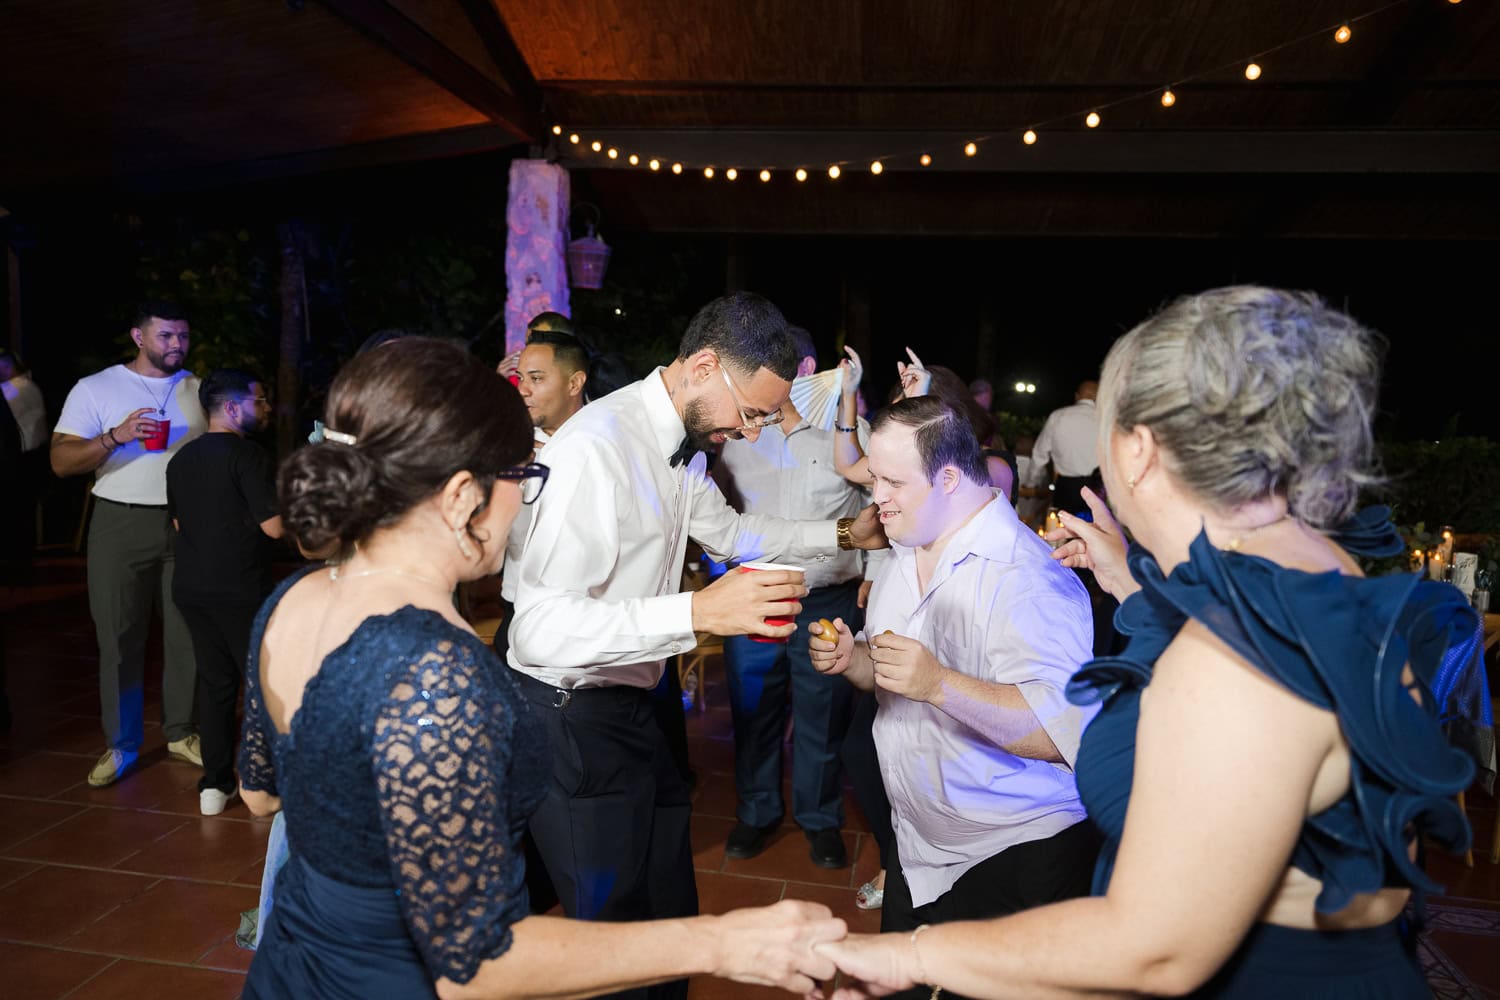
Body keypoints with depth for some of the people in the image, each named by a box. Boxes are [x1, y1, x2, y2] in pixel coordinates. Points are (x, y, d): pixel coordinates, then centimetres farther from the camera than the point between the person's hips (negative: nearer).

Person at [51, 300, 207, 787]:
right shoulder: (96, 388, 1)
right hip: (121, 525, -2)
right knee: (119, 638, 4)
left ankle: (181, 733, 20)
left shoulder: (199, 390, 9)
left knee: (187, 633, 6)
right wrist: (116, 437, -21)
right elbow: (61, 461, -5)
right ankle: (120, 745, 16)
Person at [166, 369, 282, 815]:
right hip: (240, 588, -7)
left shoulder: (181, 459, 11)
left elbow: (179, 522, 20)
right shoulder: (247, 454, -14)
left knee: (215, 679, 13)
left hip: (191, 586, 7)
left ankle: (214, 785, 16)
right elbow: (274, 526, -18)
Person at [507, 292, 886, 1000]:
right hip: (573, 721, -8)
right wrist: (699, 612, -39)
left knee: (671, 915, 16)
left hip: (631, 705, 8)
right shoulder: (599, 446, -25)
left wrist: (842, 534, 18)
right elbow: (541, 627, -32)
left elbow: (726, 530, 24)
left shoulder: (686, 439, 5)